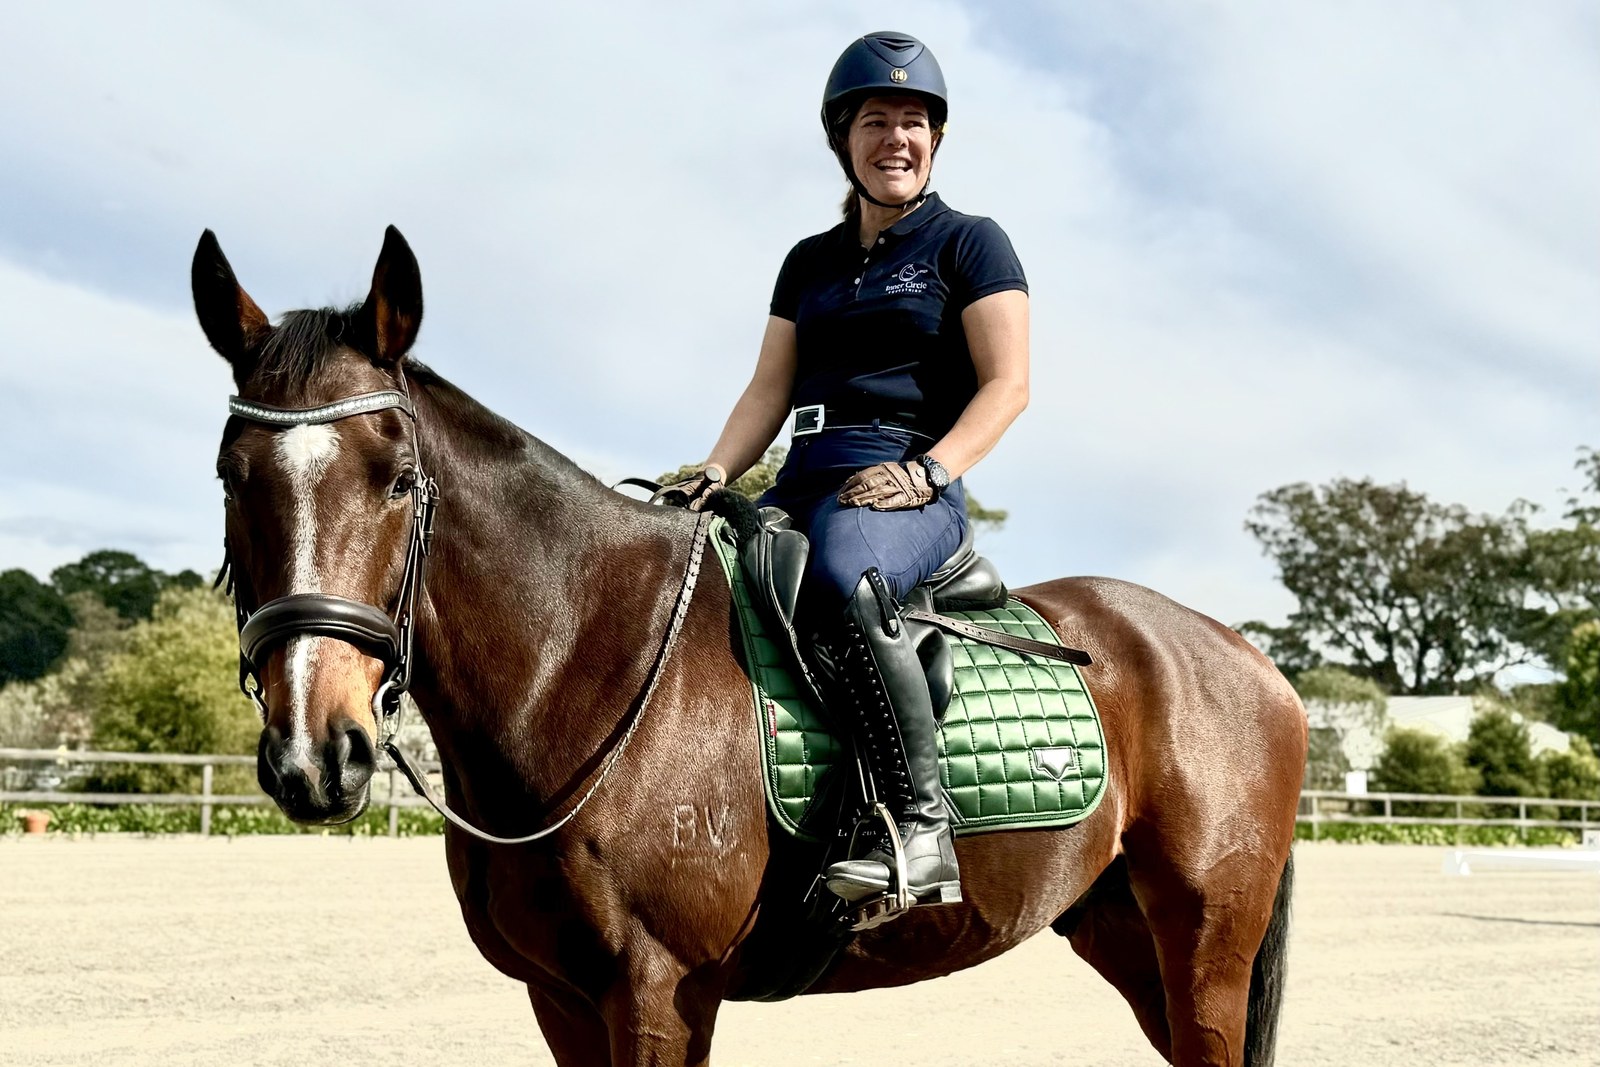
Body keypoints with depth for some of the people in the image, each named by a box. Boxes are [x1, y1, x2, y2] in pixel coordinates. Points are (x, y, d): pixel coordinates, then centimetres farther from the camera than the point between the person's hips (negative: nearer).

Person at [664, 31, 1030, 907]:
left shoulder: (968, 243, 7)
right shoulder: (809, 262, 22)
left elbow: (1007, 384, -3)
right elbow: (769, 389, 17)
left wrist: (925, 472, -17)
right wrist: (715, 473, -2)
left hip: (908, 486, -6)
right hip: (802, 483, 7)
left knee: (842, 579, -39)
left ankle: (923, 834, -35)